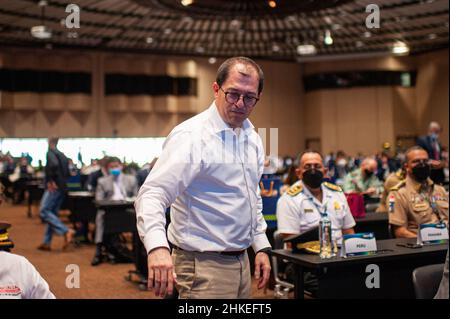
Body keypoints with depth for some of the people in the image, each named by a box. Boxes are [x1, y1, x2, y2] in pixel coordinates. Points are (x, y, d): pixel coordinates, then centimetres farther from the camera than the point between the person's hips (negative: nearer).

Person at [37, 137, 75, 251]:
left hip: (53, 187, -9)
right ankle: (47, 243, 12)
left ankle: (66, 231, -21)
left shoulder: (50, 152, -7)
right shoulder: (62, 155, 19)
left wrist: (50, 180, -19)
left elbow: (53, 164, -27)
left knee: (44, 212, -10)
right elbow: (67, 172, 22)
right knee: (52, 213, 11)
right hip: (62, 188, 9)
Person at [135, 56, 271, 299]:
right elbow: (152, 194, -27)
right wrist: (157, 246, -43)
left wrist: (261, 245, 15)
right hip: (204, 266, -8)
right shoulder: (191, 136, -16)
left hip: (241, 260, 8)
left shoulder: (253, 138, 10)